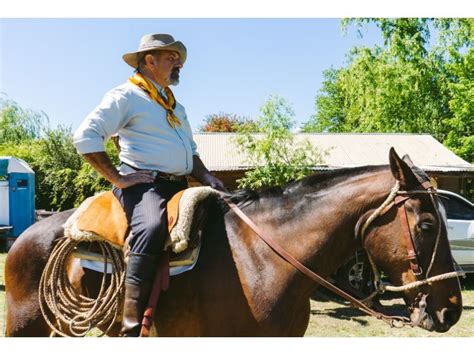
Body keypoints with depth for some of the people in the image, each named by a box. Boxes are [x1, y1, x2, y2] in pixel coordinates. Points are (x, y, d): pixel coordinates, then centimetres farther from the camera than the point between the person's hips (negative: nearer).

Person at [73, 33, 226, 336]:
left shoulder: (174, 104, 26)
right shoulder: (125, 96, -1)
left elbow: (191, 151, 31)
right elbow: (85, 136, -10)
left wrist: (207, 179, 12)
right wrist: (117, 178, -13)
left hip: (179, 186, 9)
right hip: (143, 184, -9)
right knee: (152, 228, -37)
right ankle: (132, 325, -36)